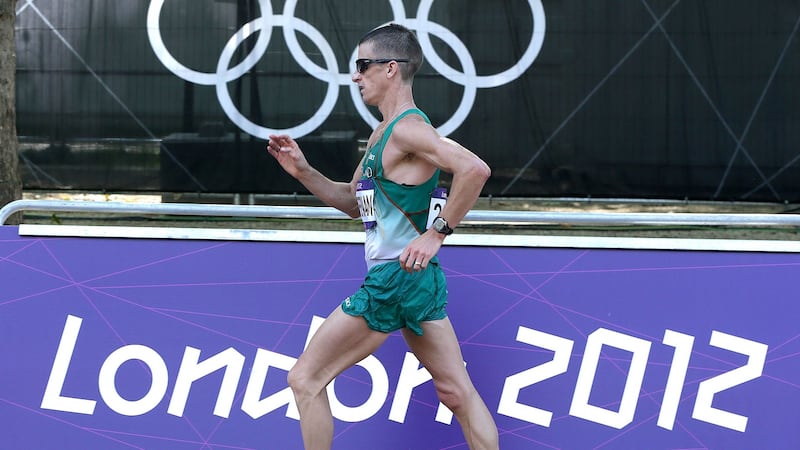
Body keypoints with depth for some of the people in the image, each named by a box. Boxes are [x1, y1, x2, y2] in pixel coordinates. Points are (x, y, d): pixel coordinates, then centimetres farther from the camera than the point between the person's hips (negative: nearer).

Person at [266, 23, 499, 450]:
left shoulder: (407, 128, -14)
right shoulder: (381, 133, 16)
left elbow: (475, 169, -27)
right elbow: (354, 201, 24)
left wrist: (437, 232, -21)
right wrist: (302, 171, 11)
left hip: (395, 276, -10)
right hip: (417, 278, 10)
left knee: (305, 379, -1)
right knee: (456, 392, 9)